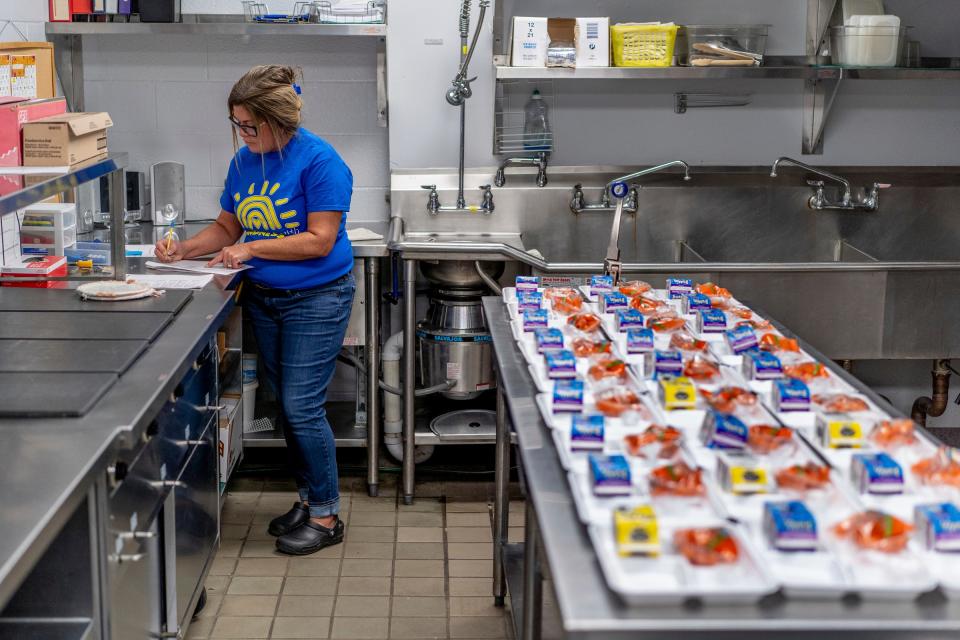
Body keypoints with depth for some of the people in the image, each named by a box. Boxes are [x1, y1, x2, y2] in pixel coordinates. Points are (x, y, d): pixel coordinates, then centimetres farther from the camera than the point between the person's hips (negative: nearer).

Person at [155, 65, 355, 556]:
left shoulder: (318, 161, -17)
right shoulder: (244, 161, 5)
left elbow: (320, 240, -21)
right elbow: (227, 227, 13)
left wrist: (252, 248, -22)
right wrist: (184, 250, -3)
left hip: (316, 299, -7)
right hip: (263, 297, 7)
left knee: (302, 407, -7)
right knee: (287, 405, 14)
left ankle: (326, 515, 7)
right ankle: (308, 498, 28)